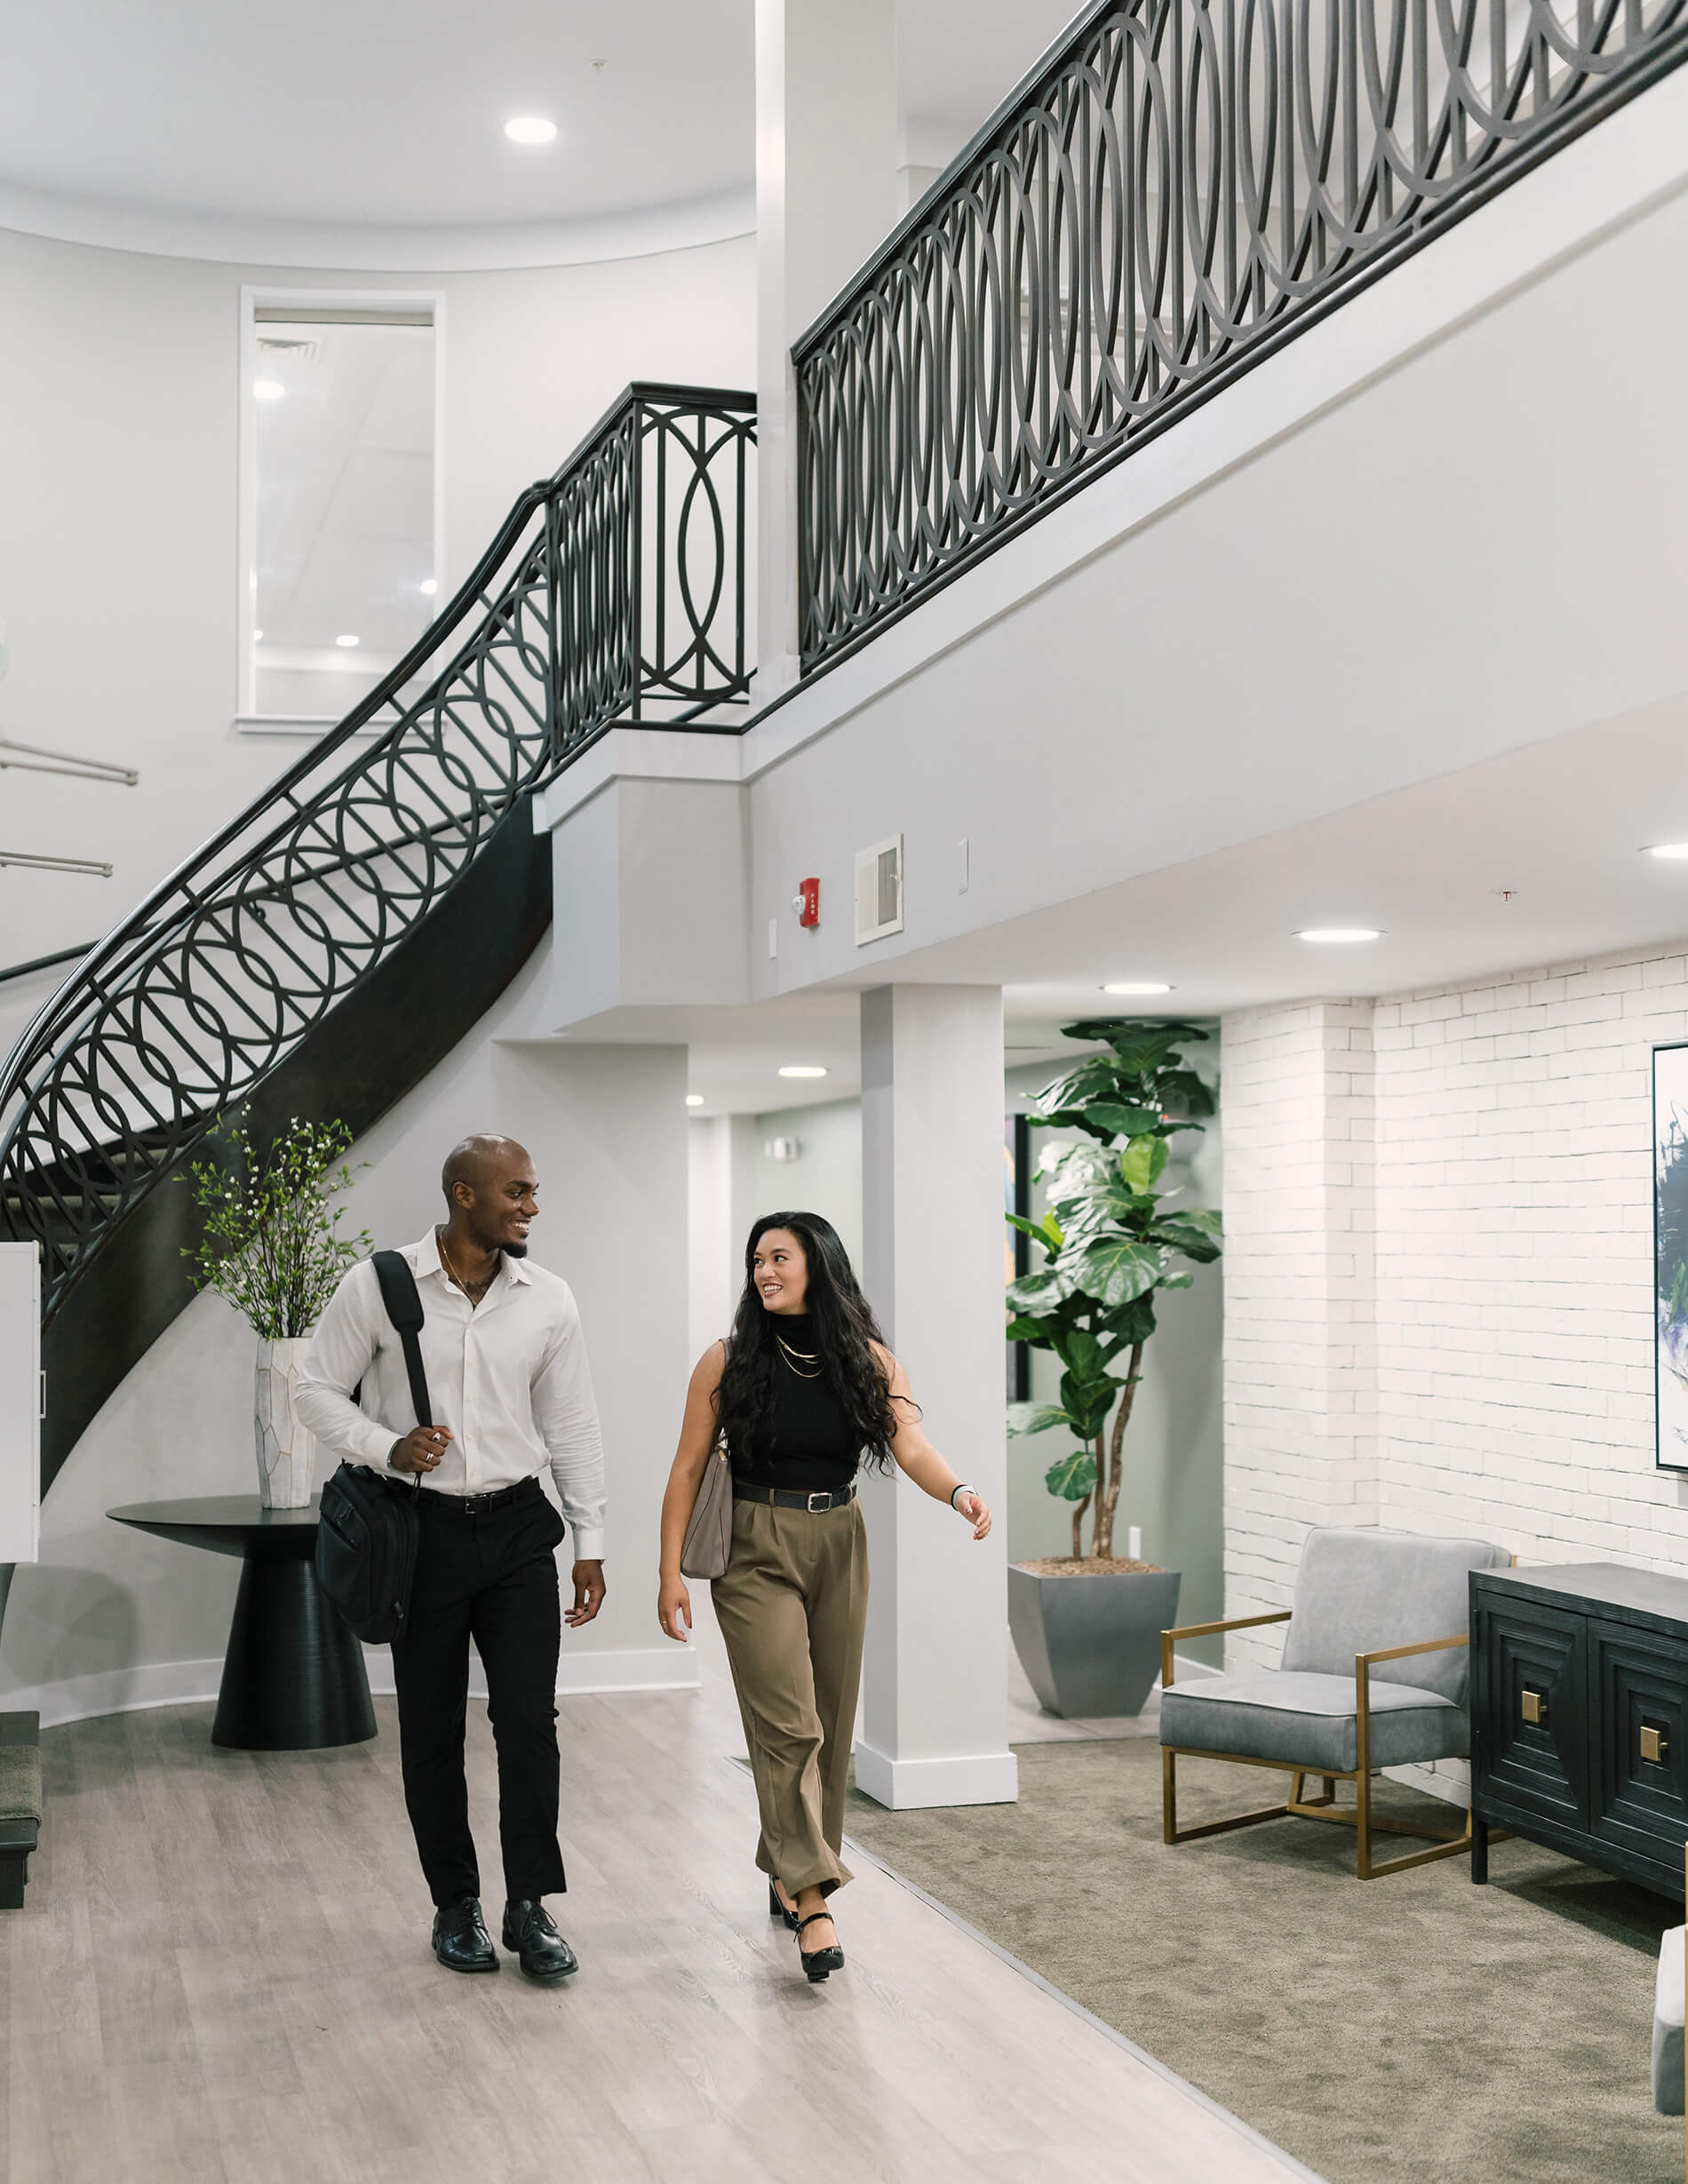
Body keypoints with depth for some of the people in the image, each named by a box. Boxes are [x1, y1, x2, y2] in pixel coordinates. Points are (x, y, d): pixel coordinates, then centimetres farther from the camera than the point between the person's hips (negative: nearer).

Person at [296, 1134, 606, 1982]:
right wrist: (387, 1448, -17)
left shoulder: (548, 1300, 1)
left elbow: (572, 1426, 7)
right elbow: (319, 1389, 1)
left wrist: (589, 1543, 7)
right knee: (431, 1729, 7)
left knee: (529, 1717, -5)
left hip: (518, 1529, 2)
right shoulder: (378, 1285, -7)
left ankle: (529, 1907, 8)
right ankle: (456, 1905, 22)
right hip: (423, 1530, -1)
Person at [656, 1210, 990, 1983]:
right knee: (789, 1724, -12)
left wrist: (958, 1491, -33)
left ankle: (788, 1876, 27)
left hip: (838, 1549, 3)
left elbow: (910, 1445, -13)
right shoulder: (729, 1361, -5)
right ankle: (810, 1901, -12)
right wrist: (671, 1571, -8)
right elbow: (688, 1468, -3)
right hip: (755, 1552, -3)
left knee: (831, 1724, 10)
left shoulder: (869, 1359, -1)